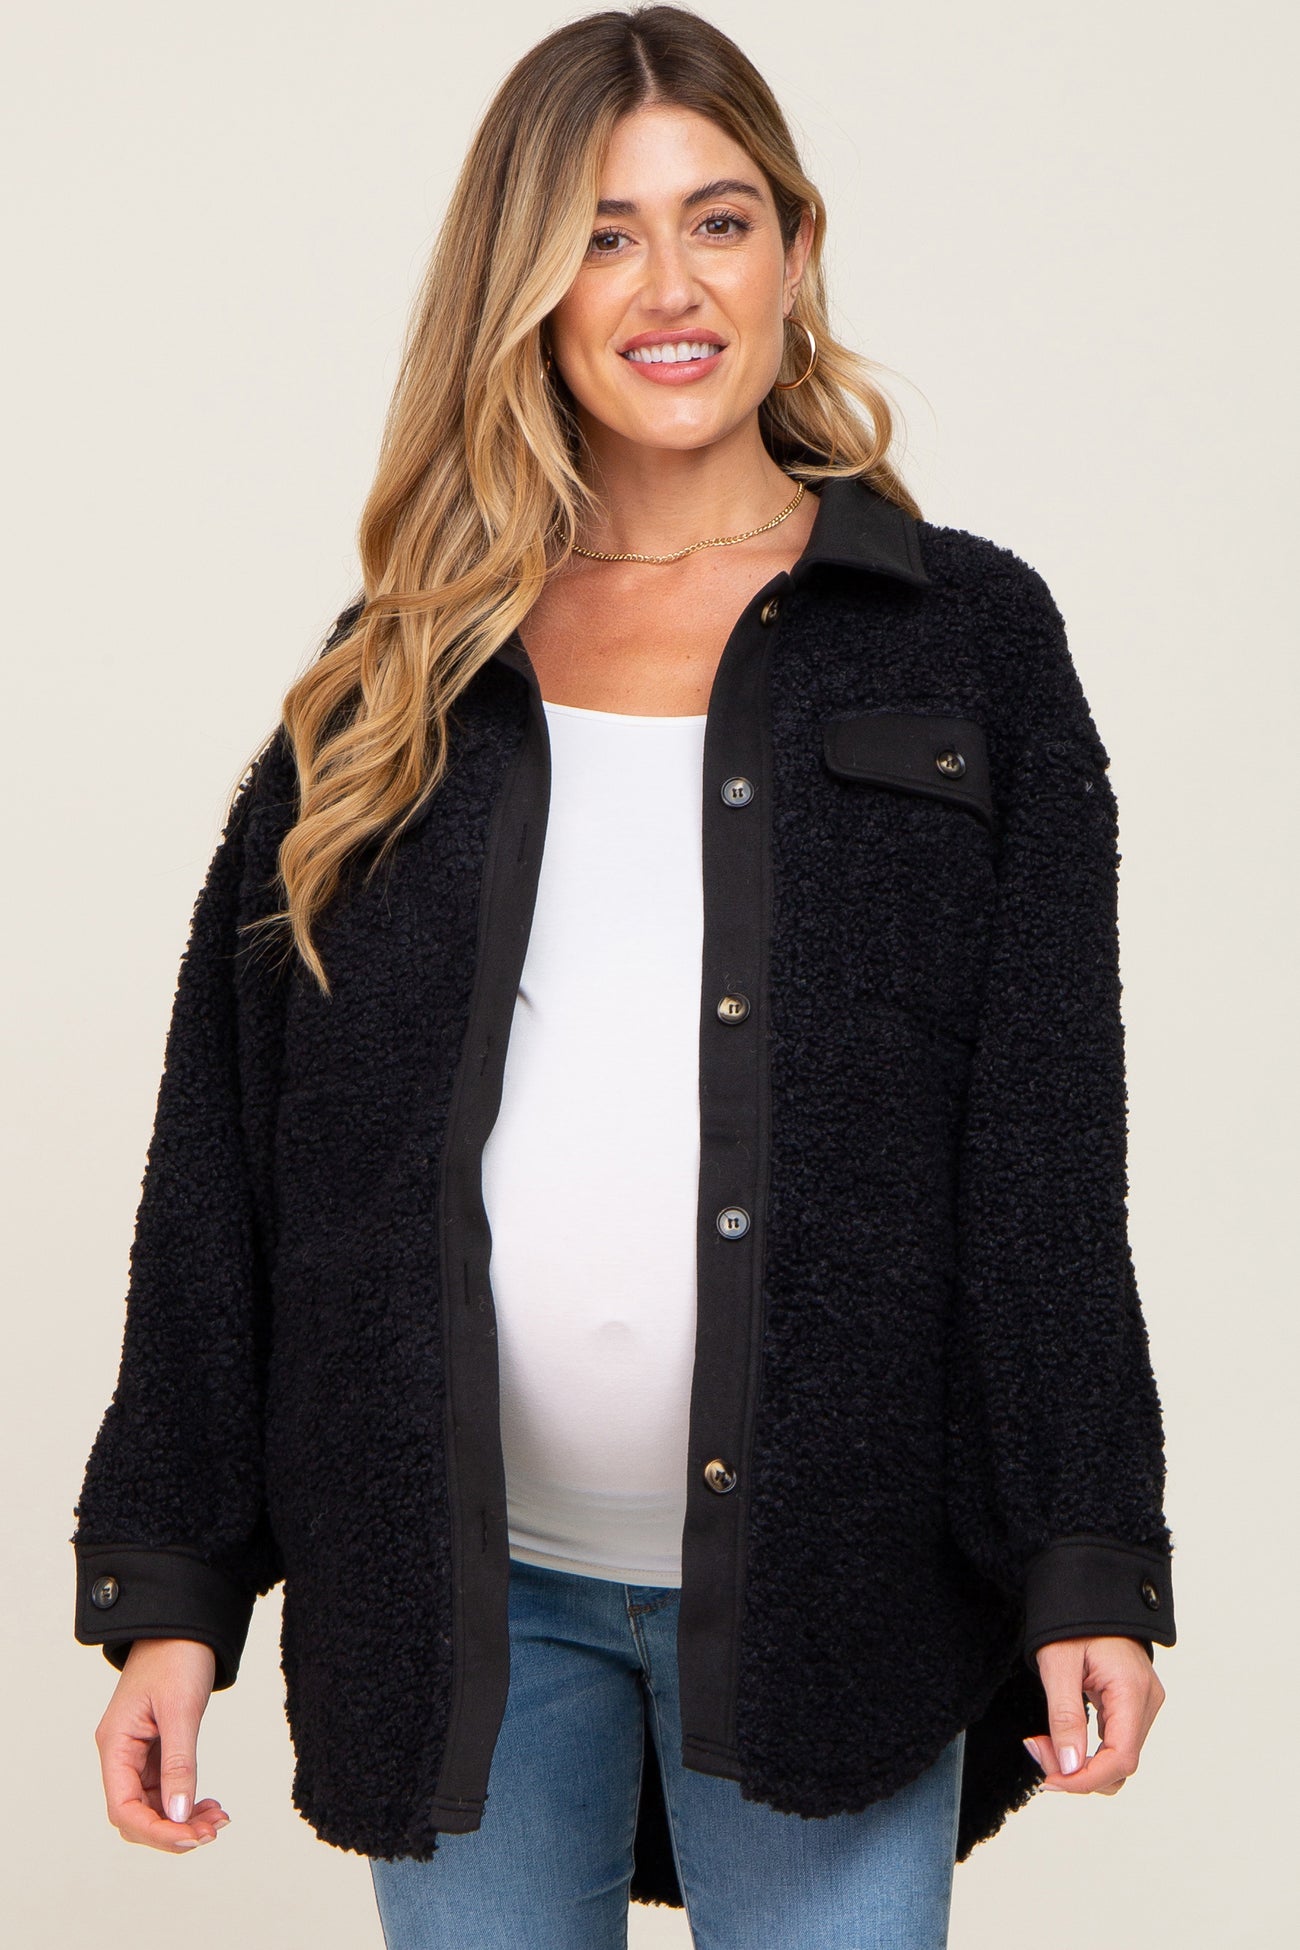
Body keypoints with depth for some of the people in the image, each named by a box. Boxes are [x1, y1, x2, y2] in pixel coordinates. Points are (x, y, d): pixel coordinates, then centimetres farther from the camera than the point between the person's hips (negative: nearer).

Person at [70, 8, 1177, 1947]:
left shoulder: (964, 638, 4)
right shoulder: (403, 675, 8)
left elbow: (1053, 1147, 1)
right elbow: (226, 1145, 7)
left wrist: (1091, 1565, -6)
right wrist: (166, 1582, 2)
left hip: (818, 1567, -2)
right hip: (457, 1580, 2)